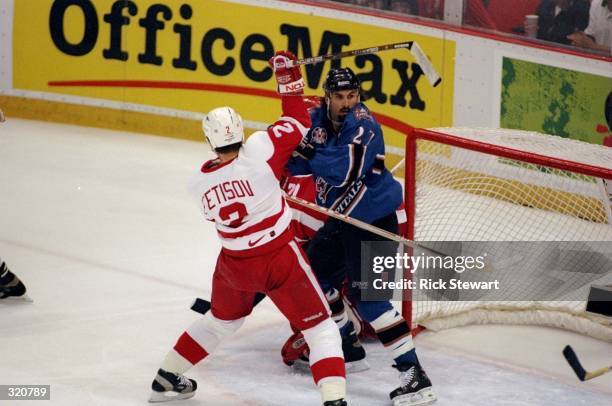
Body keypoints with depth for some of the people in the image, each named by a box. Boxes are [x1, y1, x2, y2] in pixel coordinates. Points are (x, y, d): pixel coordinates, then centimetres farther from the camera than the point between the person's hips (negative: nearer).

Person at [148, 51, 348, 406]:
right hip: (280, 259, -5)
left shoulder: (201, 182, -4)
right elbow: (298, 122, -8)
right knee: (321, 329, 3)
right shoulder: (258, 150, -18)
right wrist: (288, 76, 2)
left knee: (221, 320, 30)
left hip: (234, 264, 5)